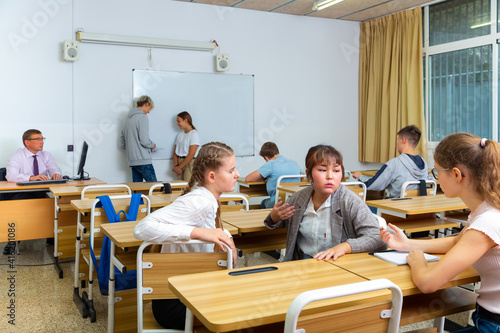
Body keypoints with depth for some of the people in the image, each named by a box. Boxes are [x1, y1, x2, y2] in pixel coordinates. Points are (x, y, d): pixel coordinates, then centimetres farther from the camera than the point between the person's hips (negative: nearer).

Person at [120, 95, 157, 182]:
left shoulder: (129, 117, 18)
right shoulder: (142, 117, -9)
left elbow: (122, 140, 22)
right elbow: (144, 140, -18)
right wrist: (152, 146, 1)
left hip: (132, 161, 9)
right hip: (143, 160, -9)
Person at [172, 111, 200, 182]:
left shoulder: (194, 134, -6)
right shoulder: (180, 135, 16)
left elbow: (191, 154, -14)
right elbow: (175, 152, 13)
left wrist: (179, 167, -14)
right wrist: (176, 165, -4)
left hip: (189, 163, -6)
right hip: (179, 163, 6)